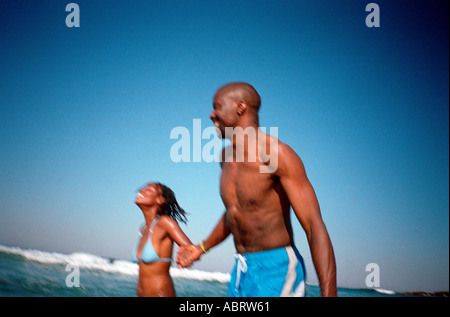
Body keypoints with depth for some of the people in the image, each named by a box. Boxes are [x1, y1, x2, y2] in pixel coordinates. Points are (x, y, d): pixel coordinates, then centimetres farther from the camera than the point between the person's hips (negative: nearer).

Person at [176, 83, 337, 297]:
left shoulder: (277, 154, -16)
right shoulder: (227, 157, 9)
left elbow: (315, 228, -22)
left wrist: (328, 295, -31)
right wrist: (202, 249, 34)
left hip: (276, 270, -8)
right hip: (241, 271, 8)